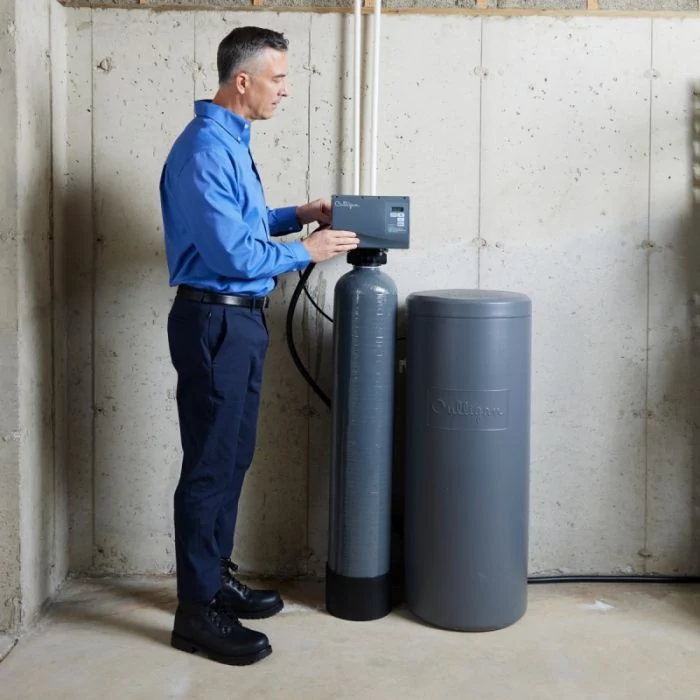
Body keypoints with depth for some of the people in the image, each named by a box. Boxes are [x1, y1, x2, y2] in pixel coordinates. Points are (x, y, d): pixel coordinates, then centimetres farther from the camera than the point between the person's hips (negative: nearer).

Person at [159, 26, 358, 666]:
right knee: (210, 466, -2)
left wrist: (296, 216, 13)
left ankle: (216, 579, 31)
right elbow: (233, 254, -23)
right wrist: (307, 251, -12)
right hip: (215, 322, -10)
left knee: (233, 459, 17)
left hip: (241, 320, 10)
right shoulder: (205, 149, -18)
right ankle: (197, 612, 11)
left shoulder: (233, 141, 13)